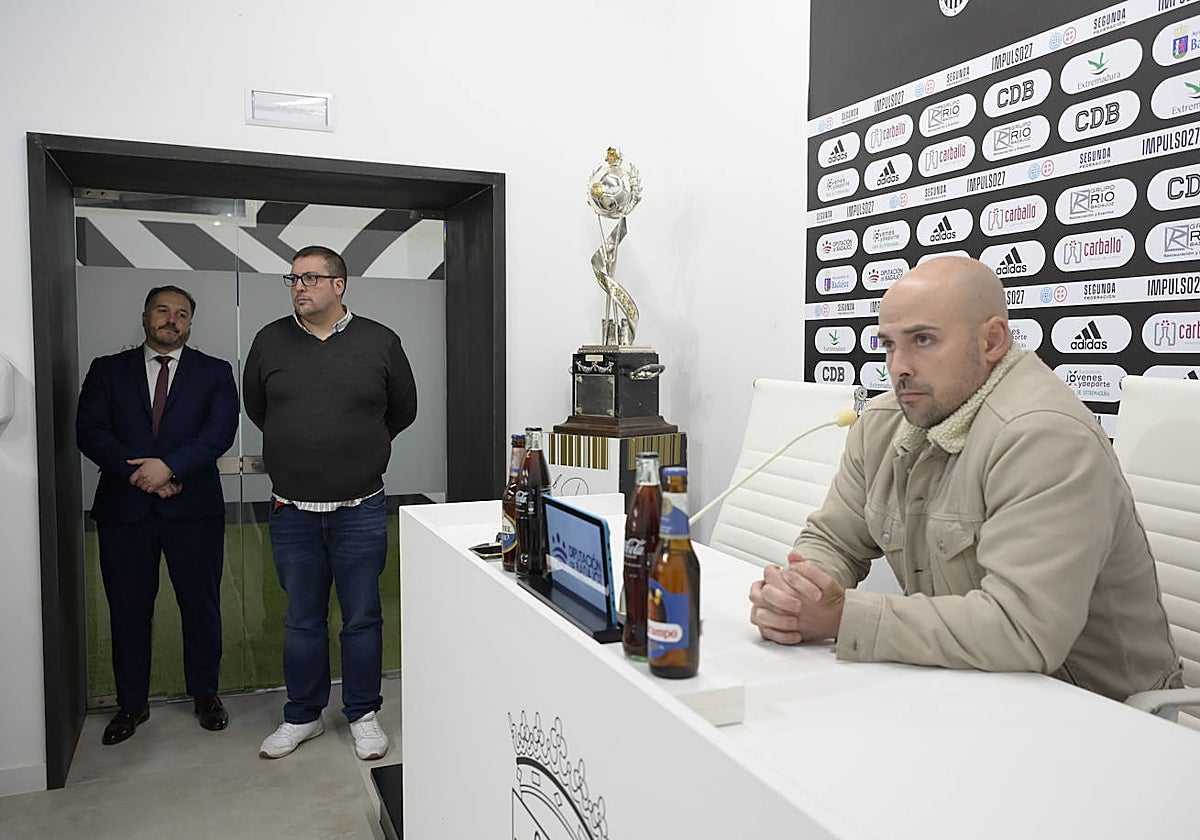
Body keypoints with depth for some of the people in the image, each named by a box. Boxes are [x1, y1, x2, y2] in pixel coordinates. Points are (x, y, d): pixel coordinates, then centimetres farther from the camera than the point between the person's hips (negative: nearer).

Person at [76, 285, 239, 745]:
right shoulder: (107, 370, 10)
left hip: (194, 506, -1)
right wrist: (140, 474, -13)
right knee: (128, 608, 9)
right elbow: (90, 432, -1)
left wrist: (169, 465, -19)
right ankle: (132, 703, 25)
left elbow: (220, 432, -6)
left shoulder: (214, 372, 7)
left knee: (201, 605, 6)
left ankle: (204, 694, 24)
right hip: (124, 507, 1)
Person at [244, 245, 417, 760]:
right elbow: (255, 407, 19)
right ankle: (302, 716, 31)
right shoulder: (270, 341, 3)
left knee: (362, 618, 8)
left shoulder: (380, 343, -2)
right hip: (292, 512, 2)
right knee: (302, 620, 13)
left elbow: (403, 411, 11)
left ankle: (363, 714, 26)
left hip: (361, 511, -2)